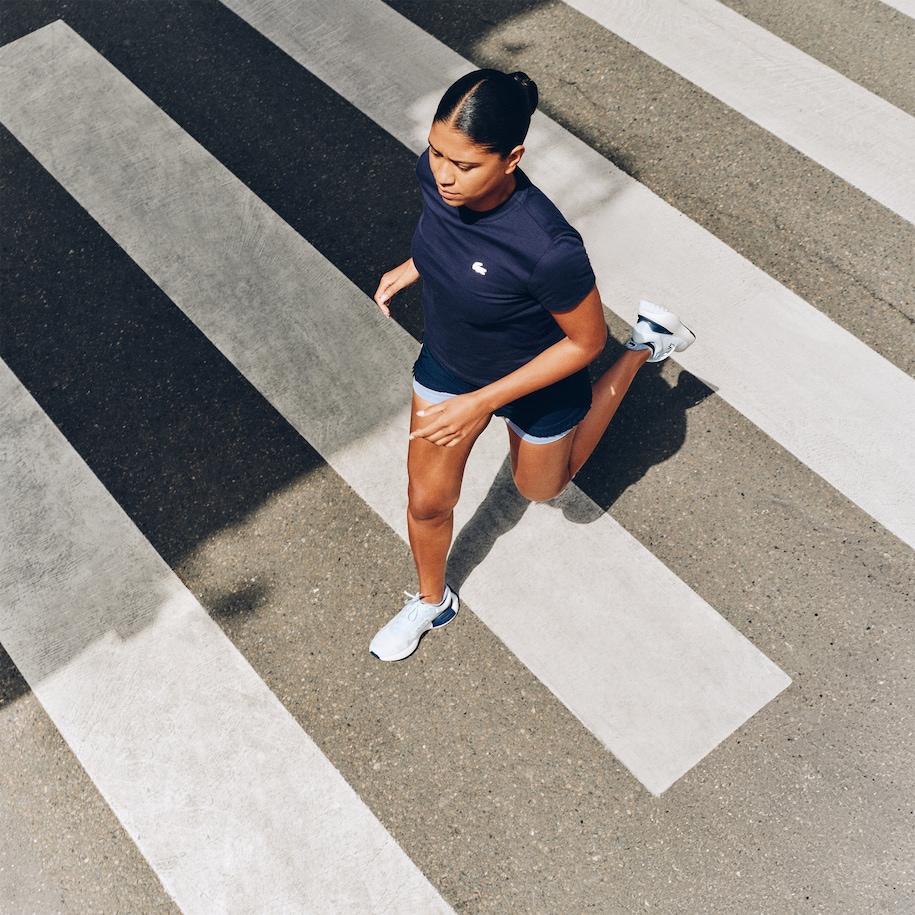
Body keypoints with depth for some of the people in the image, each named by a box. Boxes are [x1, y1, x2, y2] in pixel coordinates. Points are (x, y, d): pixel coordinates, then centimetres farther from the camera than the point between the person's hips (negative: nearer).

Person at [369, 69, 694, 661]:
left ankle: (643, 349, 38)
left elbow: (587, 341, -26)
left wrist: (483, 402, -26)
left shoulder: (547, 250, -43)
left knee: (542, 486, 29)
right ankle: (432, 602, 50)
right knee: (427, 503, 16)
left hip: (537, 383, -4)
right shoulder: (436, 174, -25)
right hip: (446, 363, 4)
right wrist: (412, 269, 3)